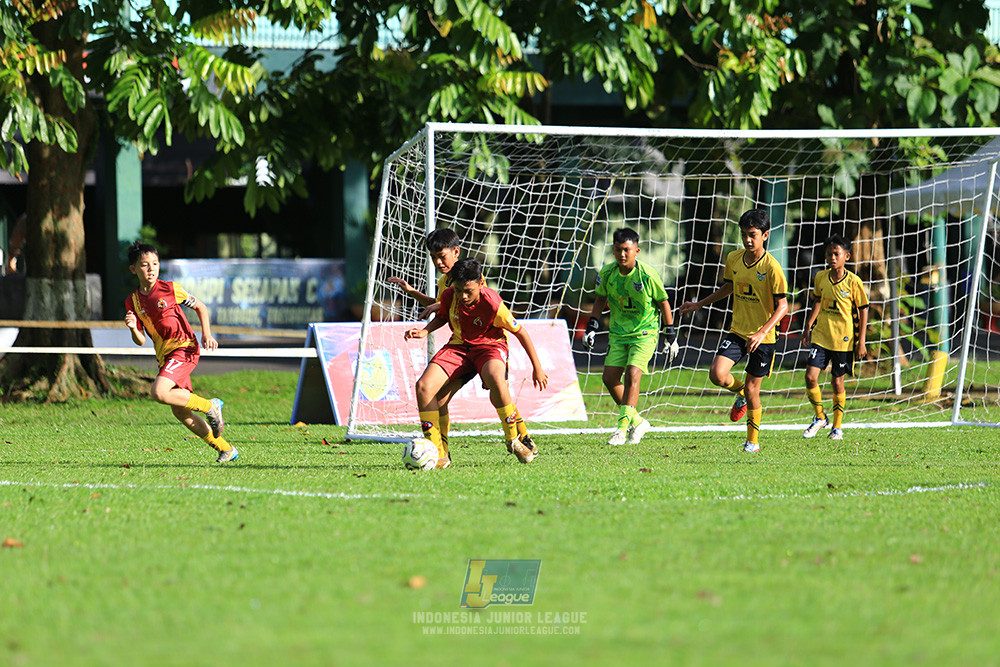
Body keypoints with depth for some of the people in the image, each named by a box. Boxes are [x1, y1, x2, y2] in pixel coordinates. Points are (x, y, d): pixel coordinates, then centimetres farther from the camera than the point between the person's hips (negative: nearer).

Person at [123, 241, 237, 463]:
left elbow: (200, 307, 7)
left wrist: (207, 334, -6)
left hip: (184, 348, -6)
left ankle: (210, 406, -7)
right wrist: (133, 328, -15)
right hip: (164, 357, 6)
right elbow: (140, 341, 7)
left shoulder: (171, 289, -5)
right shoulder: (132, 301, 6)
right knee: (180, 412, 4)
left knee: (159, 392, -26)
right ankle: (226, 450, 15)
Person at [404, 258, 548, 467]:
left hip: (489, 346, -4)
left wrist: (537, 368, -4)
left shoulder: (492, 304, -23)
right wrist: (424, 331, -5)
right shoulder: (448, 296, -10)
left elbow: (520, 332, -11)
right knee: (423, 386, -20)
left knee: (495, 379, -41)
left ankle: (516, 438, -17)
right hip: (459, 346, 4)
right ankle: (437, 454, -10)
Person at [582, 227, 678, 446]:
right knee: (609, 378, -5)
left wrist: (671, 337, 0)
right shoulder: (607, 273, -5)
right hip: (618, 332, 5)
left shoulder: (647, 275, -16)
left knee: (632, 374, -21)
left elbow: (663, 303, -4)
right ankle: (637, 421, 13)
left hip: (645, 332, -5)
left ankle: (623, 427, -20)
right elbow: (600, 299, 13)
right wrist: (592, 327, 6)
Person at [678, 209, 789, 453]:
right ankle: (740, 393, 18)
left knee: (752, 390, 2)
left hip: (763, 338, -4)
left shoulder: (771, 267, -16)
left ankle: (753, 440, 21)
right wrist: (699, 305, 20)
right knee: (717, 374, -17)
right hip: (737, 332, 4)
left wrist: (762, 333, -28)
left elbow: (782, 306, -16)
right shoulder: (733, 259, 1)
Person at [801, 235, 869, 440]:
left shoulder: (853, 282, -10)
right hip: (820, 336, 3)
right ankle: (820, 417, 12)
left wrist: (861, 341, -6)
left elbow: (863, 311, -4)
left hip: (844, 339, -3)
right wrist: (808, 326, 14)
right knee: (810, 376, -10)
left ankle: (837, 427, 20)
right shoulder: (820, 278, 1)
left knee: (837, 381, 4)